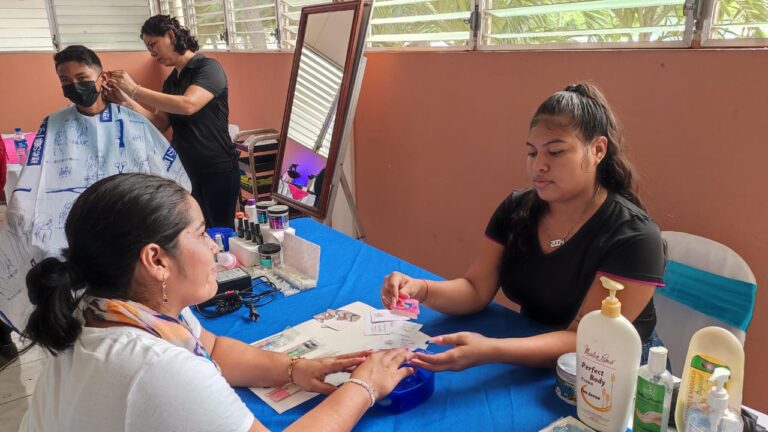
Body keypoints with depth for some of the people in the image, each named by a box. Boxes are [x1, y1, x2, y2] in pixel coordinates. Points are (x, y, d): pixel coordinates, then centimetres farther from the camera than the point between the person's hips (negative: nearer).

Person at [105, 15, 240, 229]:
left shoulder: (208, 67, -10)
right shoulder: (171, 80, 13)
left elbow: (188, 105, -27)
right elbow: (159, 123, 7)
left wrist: (135, 90, -22)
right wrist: (126, 100, -7)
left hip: (217, 169, -7)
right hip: (184, 169, 7)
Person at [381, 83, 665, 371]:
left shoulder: (633, 237, -19)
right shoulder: (516, 210, -3)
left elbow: (583, 341, -24)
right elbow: (475, 291, -4)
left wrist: (489, 351, -39)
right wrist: (422, 290, -24)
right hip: (530, 365, 5)